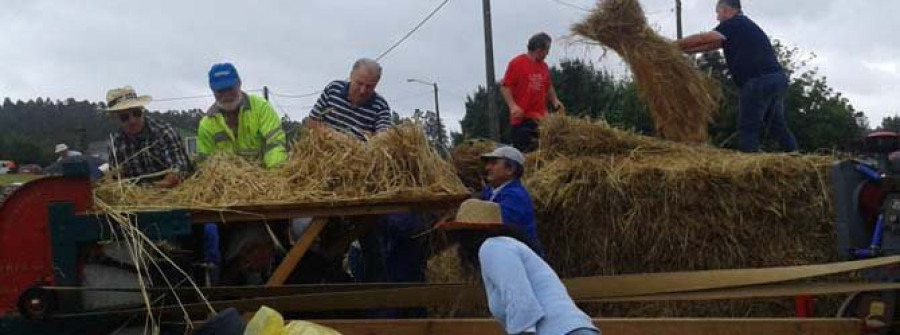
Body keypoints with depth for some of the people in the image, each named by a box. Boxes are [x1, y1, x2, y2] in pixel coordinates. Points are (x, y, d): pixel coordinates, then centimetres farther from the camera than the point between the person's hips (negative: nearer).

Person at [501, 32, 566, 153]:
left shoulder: (544, 66, 14)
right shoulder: (517, 63, -5)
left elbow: (549, 87, 26)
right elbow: (505, 87, -7)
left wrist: (555, 101, 8)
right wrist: (512, 106, -19)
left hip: (541, 118, 6)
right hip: (521, 117, -6)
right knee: (523, 152, -7)